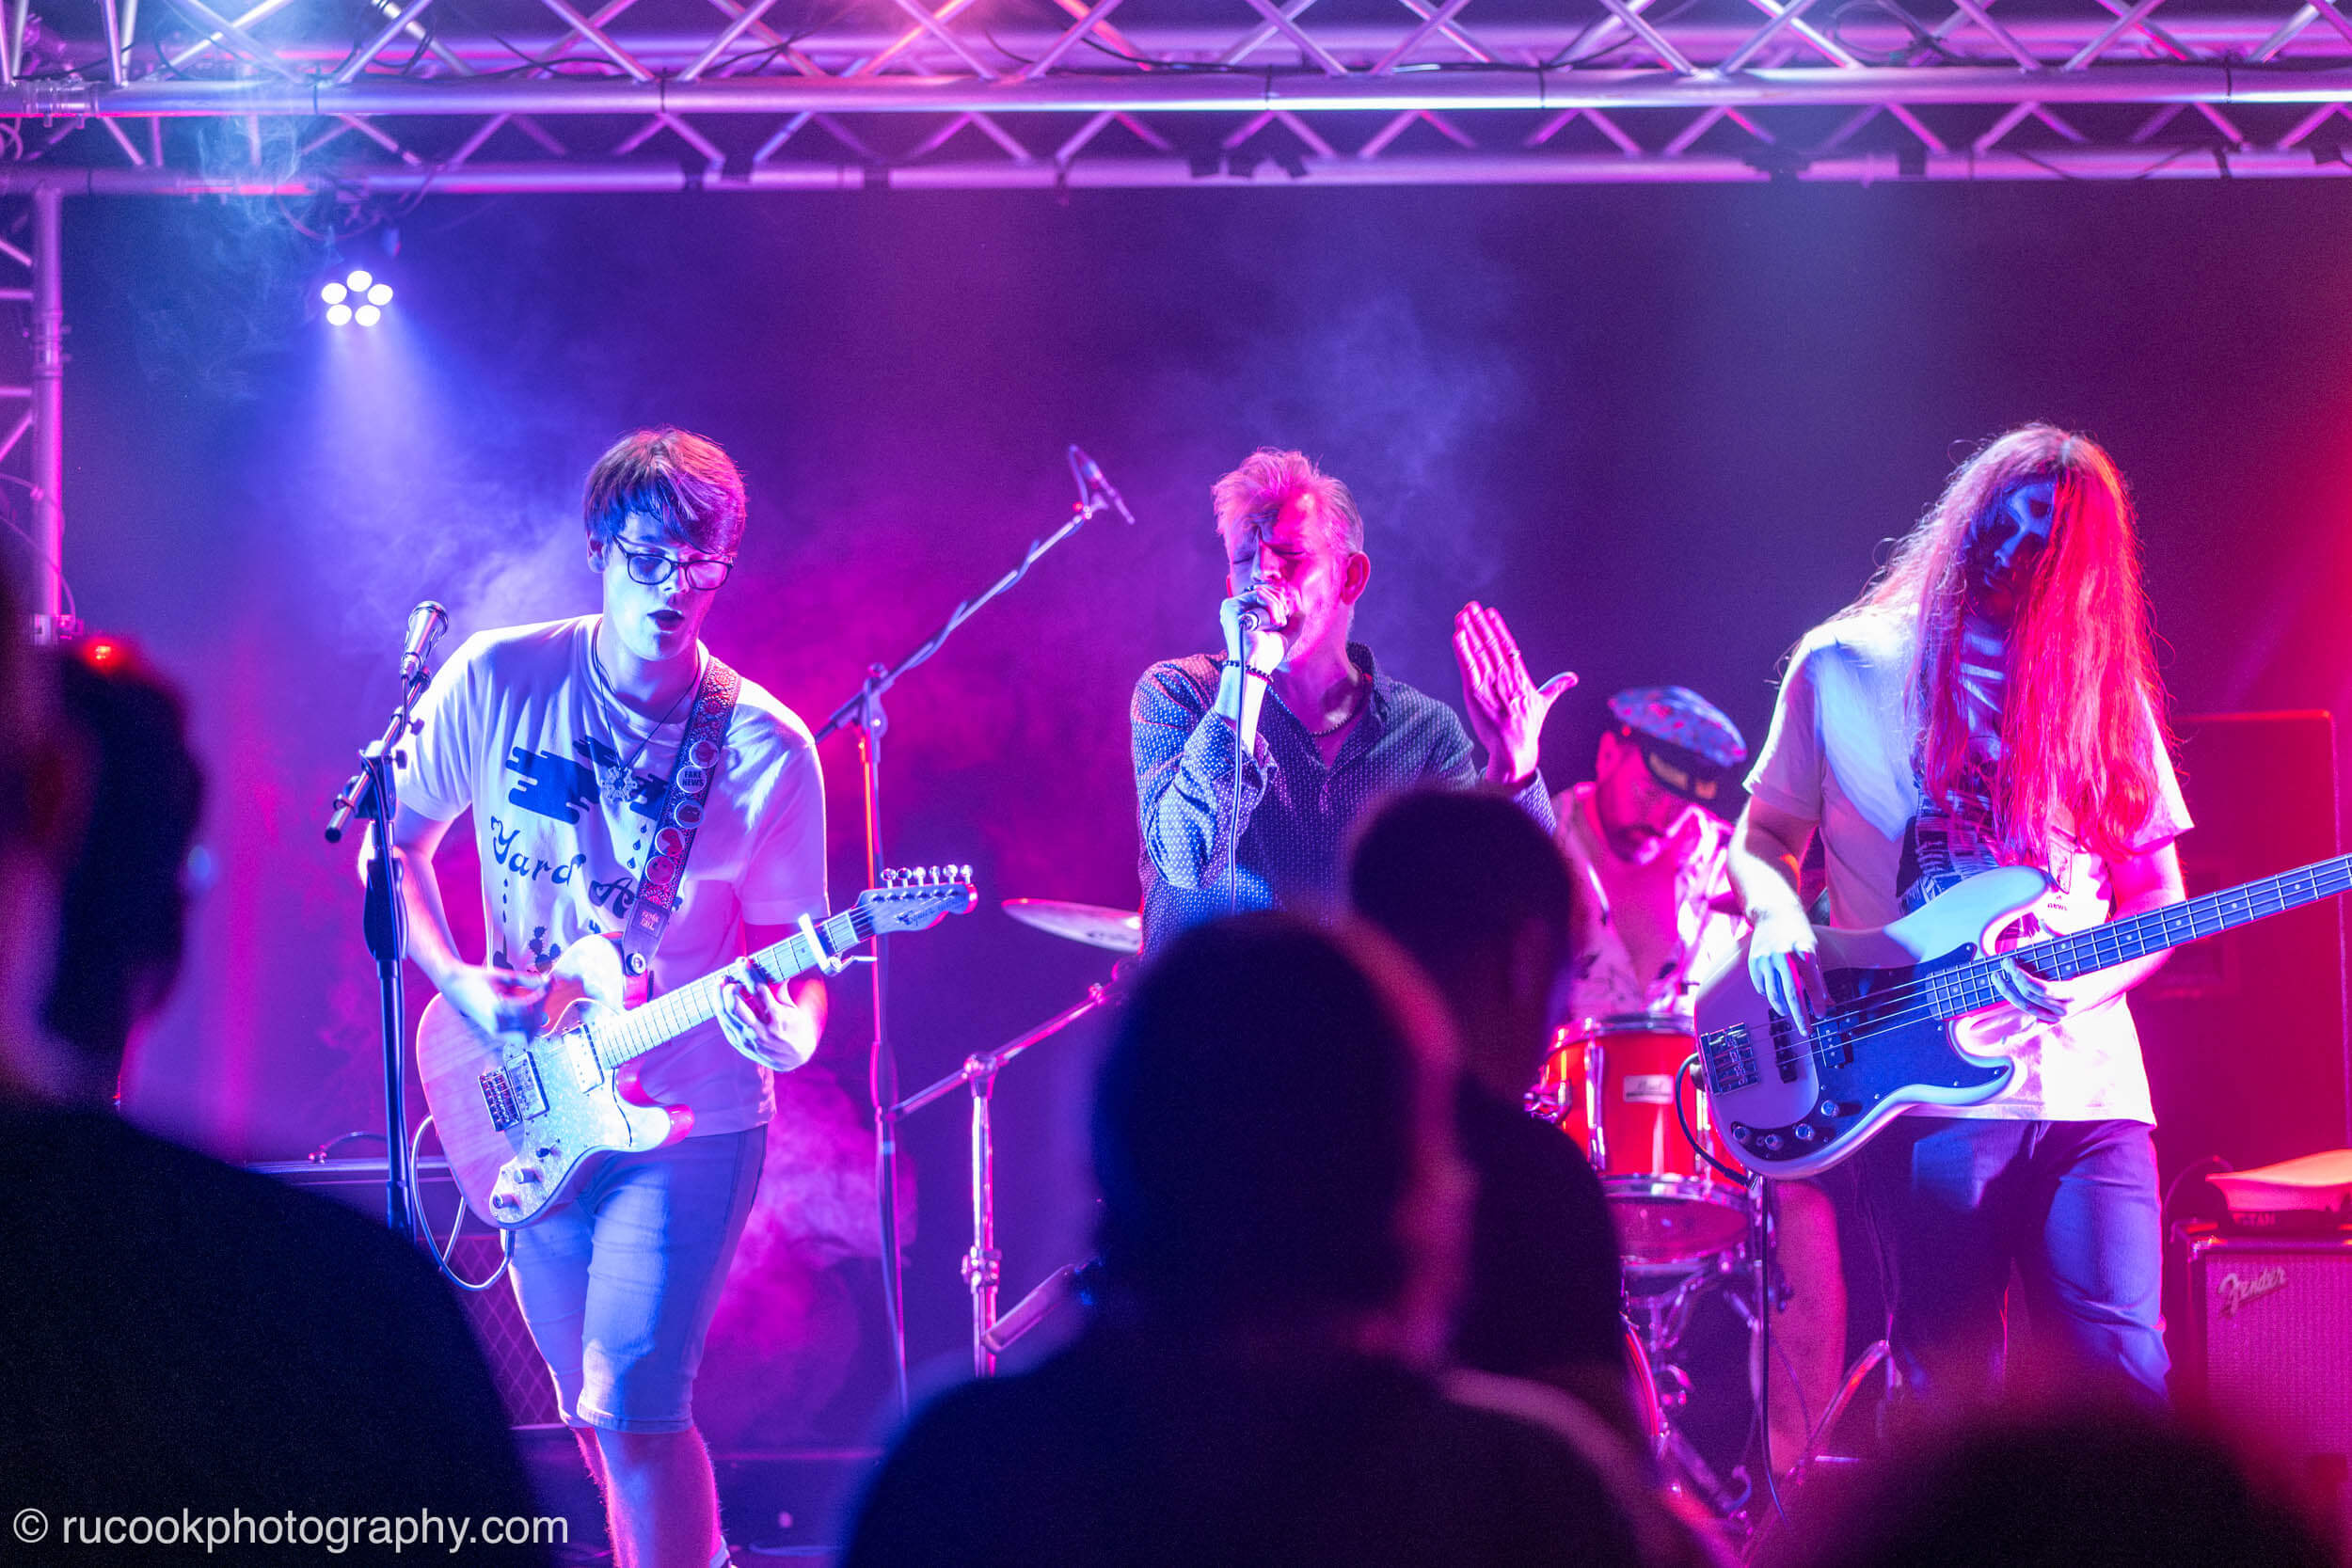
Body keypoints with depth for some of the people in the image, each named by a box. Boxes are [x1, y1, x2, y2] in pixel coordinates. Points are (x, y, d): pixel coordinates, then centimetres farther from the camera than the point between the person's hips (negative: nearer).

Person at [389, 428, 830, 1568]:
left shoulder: (767, 751, -11)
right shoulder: (499, 682, -6)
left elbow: (787, 942, -4)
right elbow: (395, 843, 5)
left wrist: (792, 1030, -26)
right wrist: (454, 983, -9)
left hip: (688, 1124, -3)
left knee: (630, 1411, -16)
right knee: (594, 1413, 13)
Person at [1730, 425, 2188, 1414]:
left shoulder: (2103, 689, 12)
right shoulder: (1845, 667, 8)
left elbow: (2160, 899, 13)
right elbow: (1763, 836, 15)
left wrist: (2085, 981, -7)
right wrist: (1777, 916, -7)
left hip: (2087, 1082, 1)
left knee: (2123, 1375, -11)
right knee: (1949, 1391, -4)